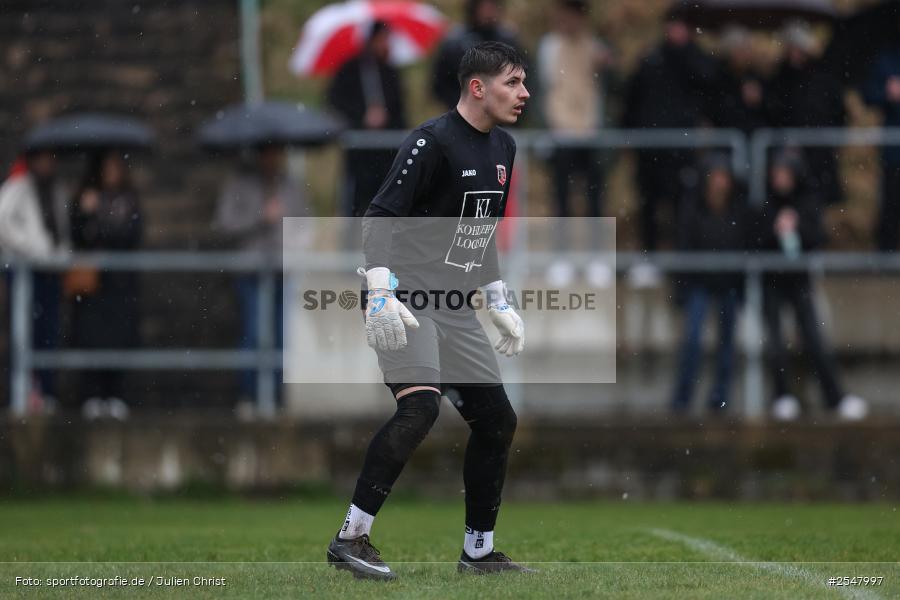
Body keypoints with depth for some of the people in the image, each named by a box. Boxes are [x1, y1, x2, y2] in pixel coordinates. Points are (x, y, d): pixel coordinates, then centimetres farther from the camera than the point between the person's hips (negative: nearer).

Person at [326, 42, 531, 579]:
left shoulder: (503, 149, 14)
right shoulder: (433, 142, -14)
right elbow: (380, 219, -18)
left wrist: (500, 304, 24)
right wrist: (381, 295, -27)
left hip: (455, 309, 9)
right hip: (407, 301, -9)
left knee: (497, 419, 8)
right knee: (419, 405, -27)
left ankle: (479, 551, 20)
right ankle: (351, 539, -23)